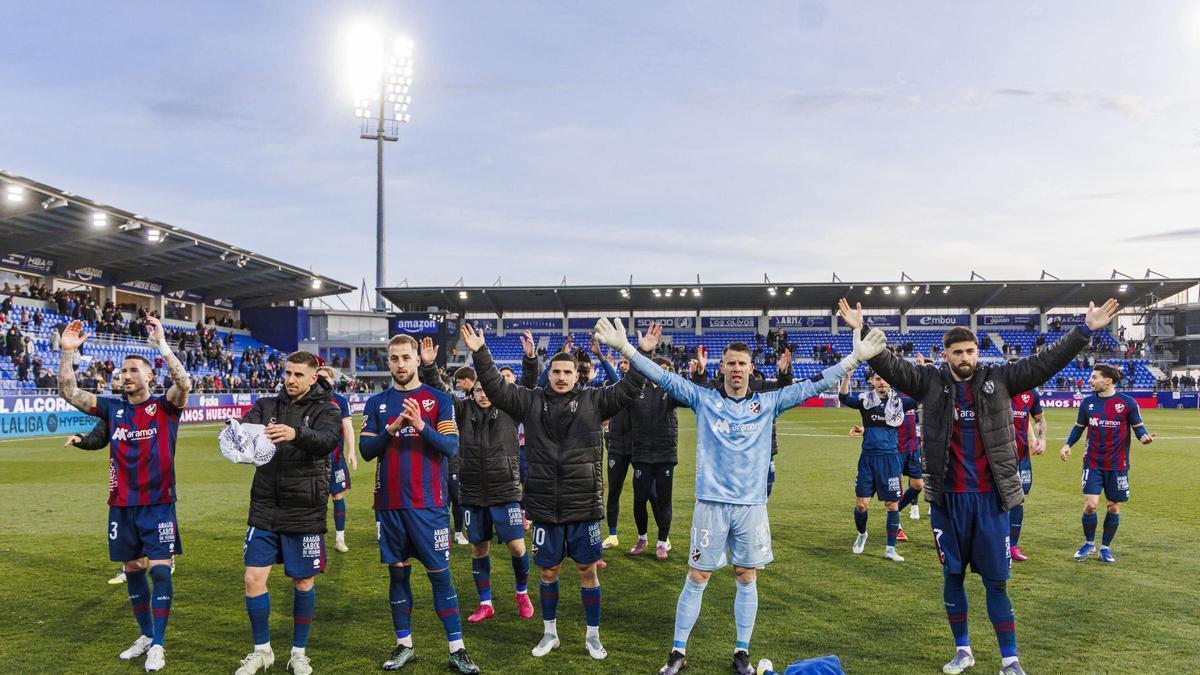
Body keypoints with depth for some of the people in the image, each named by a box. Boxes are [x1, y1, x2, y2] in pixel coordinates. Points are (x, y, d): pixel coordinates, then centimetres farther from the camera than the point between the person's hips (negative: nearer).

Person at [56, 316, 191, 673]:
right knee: (133, 570, 13)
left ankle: (158, 645, 3)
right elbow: (69, 392, 2)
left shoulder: (164, 406, -5)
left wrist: (161, 344, -29)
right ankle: (146, 634, 28)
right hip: (122, 506, 5)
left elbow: (184, 383, -25)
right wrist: (67, 352, -8)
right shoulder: (113, 408, 7)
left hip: (158, 504, -4)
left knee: (160, 570, -7)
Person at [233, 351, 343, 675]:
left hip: (305, 513, -2)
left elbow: (327, 440, -24)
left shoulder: (326, 410, -3)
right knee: (253, 579, 1)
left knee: (304, 582, 7)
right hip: (265, 510, 2)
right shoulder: (266, 405, 6)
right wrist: (244, 430, -37)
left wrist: (296, 433, -44)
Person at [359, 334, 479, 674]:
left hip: (428, 503, -3)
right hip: (389, 503, 3)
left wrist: (421, 425, -21)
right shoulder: (376, 403, 7)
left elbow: (451, 447, -7)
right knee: (397, 572, 10)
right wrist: (391, 428, -15)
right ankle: (404, 645, 23)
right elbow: (366, 449, 1)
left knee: (440, 574, 0)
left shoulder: (439, 399, 0)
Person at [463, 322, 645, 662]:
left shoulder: (592, 400, 1)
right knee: (549, 571, 13)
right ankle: (549, 633, 31)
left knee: (587, 570, 8)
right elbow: (496, 388, 0)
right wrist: (480, 353, -8)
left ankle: (593, 636, 24)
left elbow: (627, 390, -4)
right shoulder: (531, 401, 4)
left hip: (584, 506, -1)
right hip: (545, 506, 1)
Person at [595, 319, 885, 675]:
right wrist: (624, 347, -16)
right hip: (711, 503, -1)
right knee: (696, 579, 5)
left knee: (747, 579, 11)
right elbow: (663, 377, -6)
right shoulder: (703, 399, 1)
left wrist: (856, 357, -6)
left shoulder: (767, 403, 4)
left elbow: (813, 386, 2)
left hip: (752, 505, 2)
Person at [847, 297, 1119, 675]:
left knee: (996, 580, 6)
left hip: (991, 497, 0)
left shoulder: (999, 379, 0)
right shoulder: (930, 382, -1)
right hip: (947, 498, 1)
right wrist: (860, 331, -17)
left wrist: (1086, 330, -7)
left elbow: (1046, 362, -1)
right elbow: (889, 365, -6)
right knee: (952, 576, 12)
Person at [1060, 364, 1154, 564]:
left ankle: (1106, 547, 24)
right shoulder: (1087, 403, 2)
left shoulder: (1127, 403, -7)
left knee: (1114, 506, 7)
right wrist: (1067, 445, -2)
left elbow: (1138, 426, -1)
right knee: (1090, 504, -7)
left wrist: (1144, 437, -24)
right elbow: (1079, 427, 14)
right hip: (1093, 463, 1)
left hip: (1117, 465, -1)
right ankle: (1089, 544, 15)